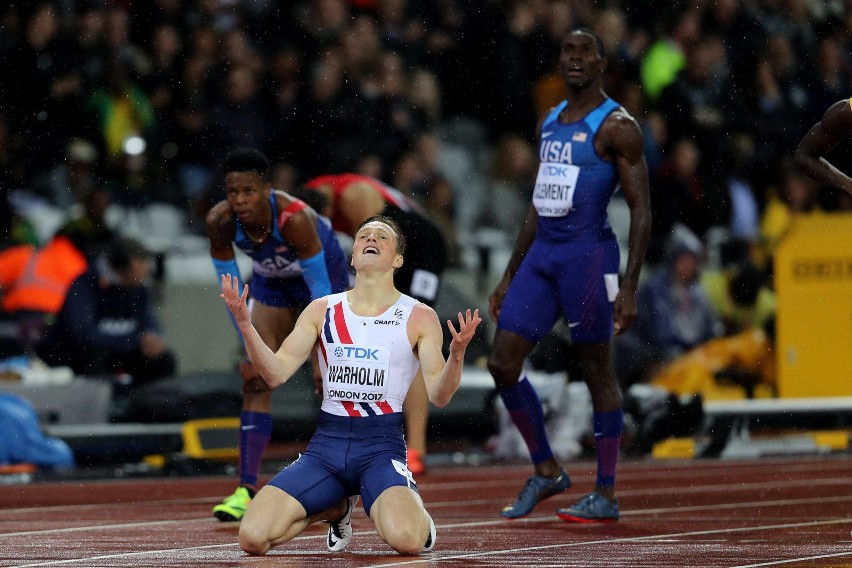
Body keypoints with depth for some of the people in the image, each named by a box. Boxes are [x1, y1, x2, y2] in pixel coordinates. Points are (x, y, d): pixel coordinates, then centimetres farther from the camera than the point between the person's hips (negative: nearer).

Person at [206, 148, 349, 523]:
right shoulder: (220, 222, -28)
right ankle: (247, 489, -14)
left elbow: (320, 289, -32)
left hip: (324, 272, -3)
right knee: (256, 381, -10)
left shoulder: (294, 217, -39)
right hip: (271, 282, 3)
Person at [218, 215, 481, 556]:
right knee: (252, 537, -16)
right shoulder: (322, 311, 10)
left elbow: (438, 396, -4)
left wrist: (456, 355, -24)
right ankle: (336, 509, 16)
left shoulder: (419, 317, 3)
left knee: (406, 538, -33)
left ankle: (417, 515, 10)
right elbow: (276, 374, 3)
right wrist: (245, 325, -11)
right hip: (326, 442, 3)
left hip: (382, 444, -3)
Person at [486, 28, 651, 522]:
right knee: (503, 363, 1)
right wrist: (510, 276, 19)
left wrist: (629, 288, -17)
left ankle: (607, 494, 7)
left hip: (588, 254, -7)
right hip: (541, 254, 7)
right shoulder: (549, 123, 16)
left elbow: (642, 209, -10)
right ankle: (547, 471, 15)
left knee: (597, 370, -1)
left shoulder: (617, 126, -7)